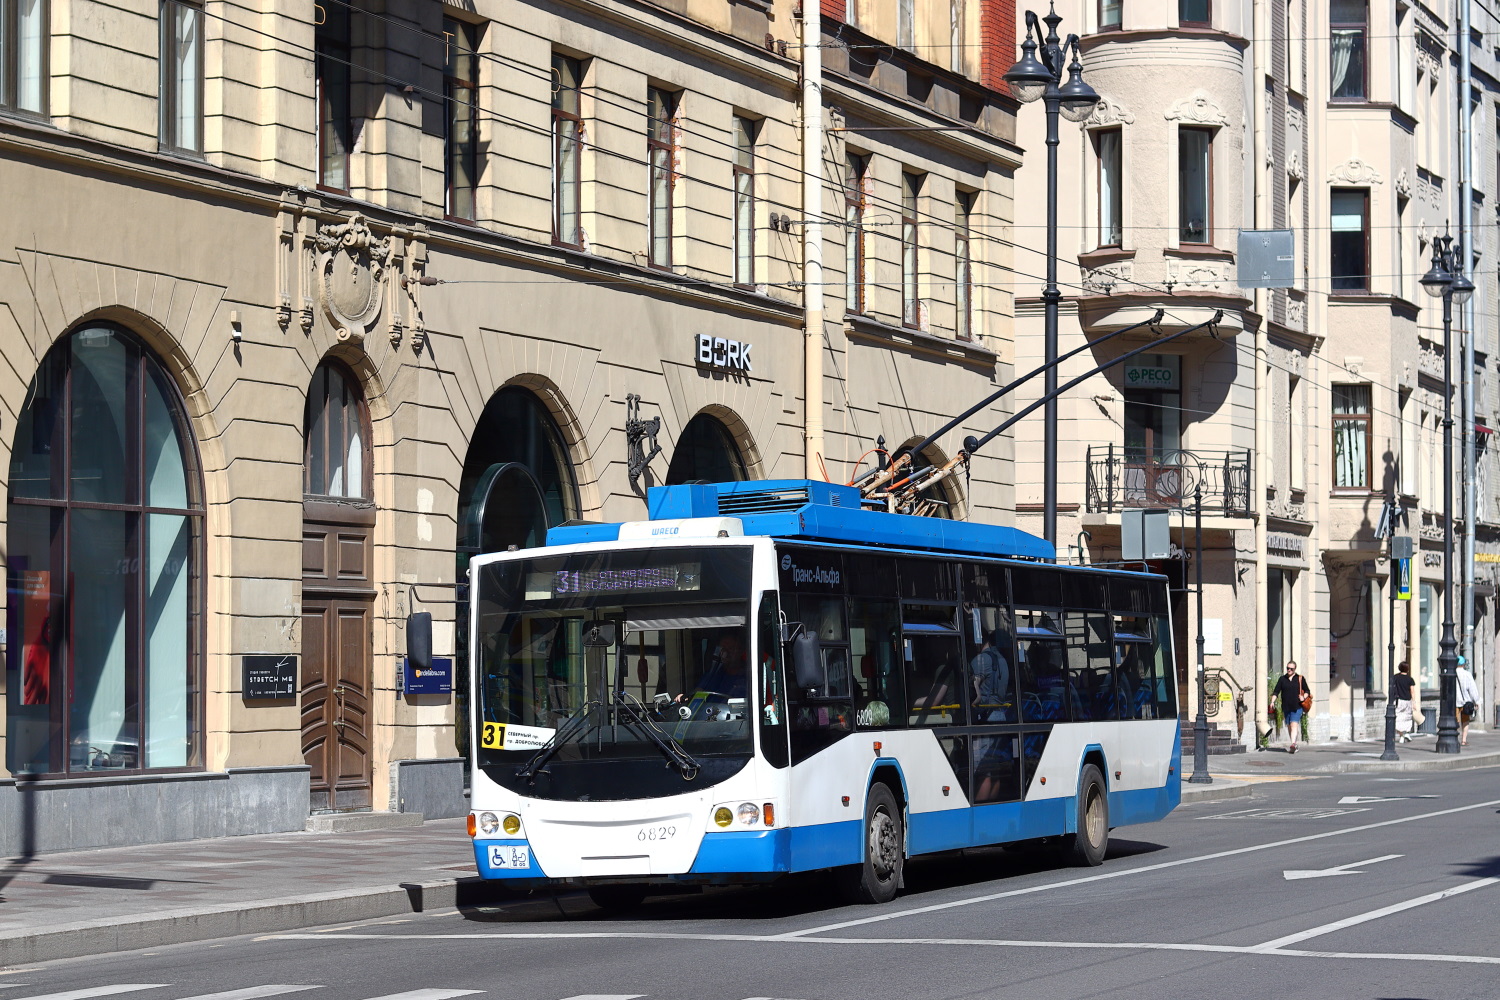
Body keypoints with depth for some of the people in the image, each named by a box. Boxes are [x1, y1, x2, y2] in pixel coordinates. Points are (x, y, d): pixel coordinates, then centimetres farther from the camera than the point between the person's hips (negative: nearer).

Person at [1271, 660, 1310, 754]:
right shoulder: (1282, 679, 9)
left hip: (1297, 707, -4)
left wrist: (1304, 697, -9)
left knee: (1294, 725, -17)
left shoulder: (1300, 679, 5)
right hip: (1286, 707, 4)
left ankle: (1293, 745, -28)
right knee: (1289, 726, 10)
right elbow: (1276, 691, 5)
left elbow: (1307, 691, 10)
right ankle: (1295, 744, 23)